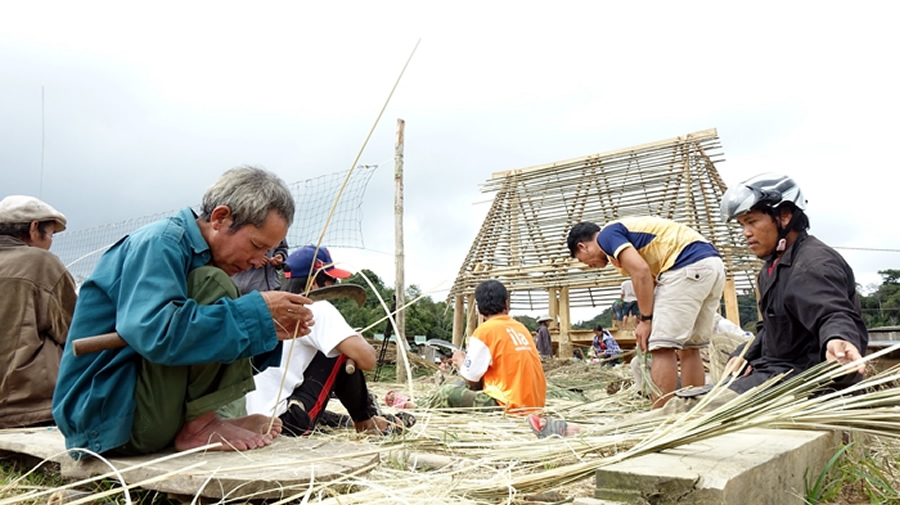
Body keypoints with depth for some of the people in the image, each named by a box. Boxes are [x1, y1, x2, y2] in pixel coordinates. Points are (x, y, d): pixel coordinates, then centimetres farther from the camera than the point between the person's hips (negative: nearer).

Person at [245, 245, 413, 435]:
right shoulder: (317, 308, -9)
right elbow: (366, 359, -16)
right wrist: (361, 341, 7)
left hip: (250, 418, 8)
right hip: (285, 421, -8)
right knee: (344, 353, 3)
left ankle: (350, 422, 29)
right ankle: (366, 423, 15)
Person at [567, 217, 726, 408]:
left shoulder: (607, 234, 1)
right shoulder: (628, 230, 28)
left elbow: (641, 271, -14)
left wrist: (646, 319, -8)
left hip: (688, 266, -10)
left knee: (662, 347, -6)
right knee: (690, 348, 14)